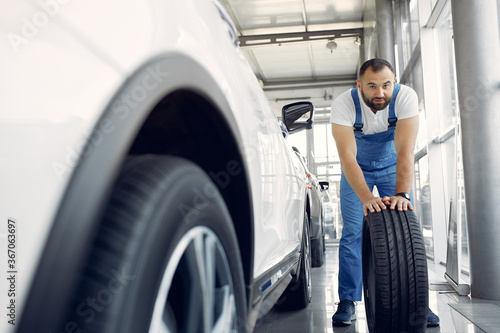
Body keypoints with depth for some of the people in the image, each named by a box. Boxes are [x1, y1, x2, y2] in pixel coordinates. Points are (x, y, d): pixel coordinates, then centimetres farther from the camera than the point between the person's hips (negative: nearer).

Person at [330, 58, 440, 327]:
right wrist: (366, 198, -52)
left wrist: (402, 194, -49)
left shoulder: (406, 97, -28)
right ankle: (348, 301, 2)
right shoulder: (343, 104, -30)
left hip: (392, 166, 1)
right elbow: (347, 156, -38)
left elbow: (405, 150, -36)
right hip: (356, 170, -1)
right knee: (352, 234, -7)